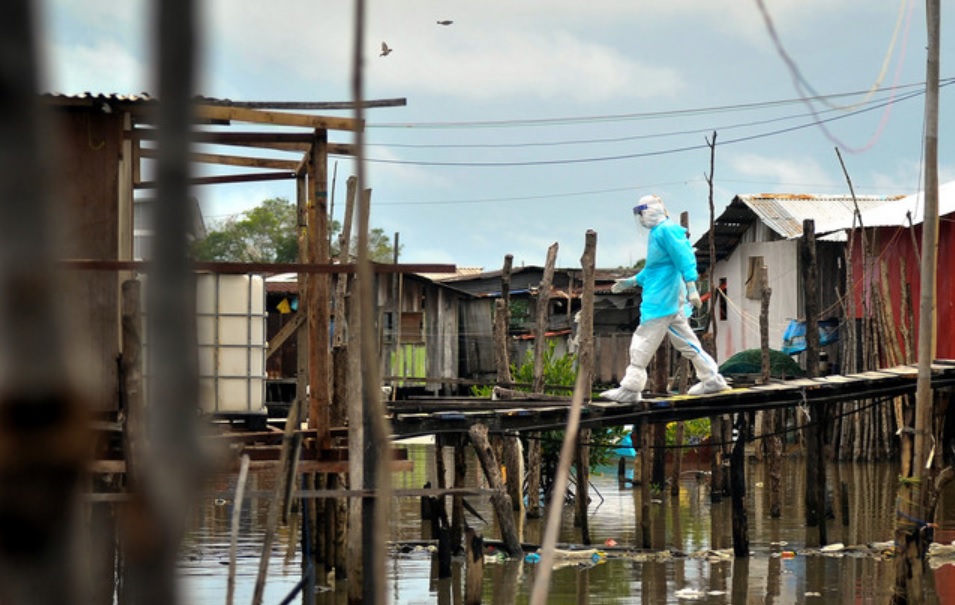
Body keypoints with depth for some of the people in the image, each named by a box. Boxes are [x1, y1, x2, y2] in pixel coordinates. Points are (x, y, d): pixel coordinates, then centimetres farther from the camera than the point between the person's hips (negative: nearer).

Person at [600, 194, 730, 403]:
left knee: (643, 343, -7)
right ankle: (712, 379, 15)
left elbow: (684, 258, -20)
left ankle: (630, 389, -5)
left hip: (660, 300, -10)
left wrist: (691, 287, -26)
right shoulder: (658, 232, 18)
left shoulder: (666, 230, -13)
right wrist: (633, 281, 32)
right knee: (685, 341, 13)